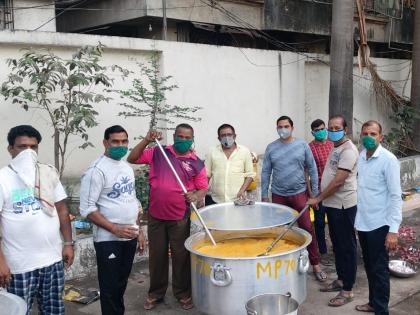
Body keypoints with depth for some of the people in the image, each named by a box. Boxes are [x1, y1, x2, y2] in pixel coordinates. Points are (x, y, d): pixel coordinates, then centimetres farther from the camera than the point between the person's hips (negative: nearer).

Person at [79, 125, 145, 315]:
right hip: (108, 239, -7)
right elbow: (87, 209, -18)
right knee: (110, 287, 4)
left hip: (129, 237, 7)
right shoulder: (97, 170, -14)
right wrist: (115, 229, -21)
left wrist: (139, 231, 13)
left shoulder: (127, 167, 10)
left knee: (122, 283, 18)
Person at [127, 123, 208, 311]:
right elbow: (132, 159, -1)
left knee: (181, 256, 9)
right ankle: (156, 293, 29)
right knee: (156, 255, 13)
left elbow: (203, 188, 2)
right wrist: (146, 141, -12)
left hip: (180, 218, -1)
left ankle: (183, 293, 26)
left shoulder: (197, 163, 0)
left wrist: (195, 196, -21)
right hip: (155, 215, 2)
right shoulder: (158, 153, 2)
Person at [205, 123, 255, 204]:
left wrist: (242, 190, -8)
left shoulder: (244, 151, 4)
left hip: (237, 199, -1)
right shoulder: (212, 152, 6)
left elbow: (250, 174, 4)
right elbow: (206, 175, 8)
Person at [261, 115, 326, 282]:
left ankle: (315, 264, 8)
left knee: (307, 228, -3)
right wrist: (264, 195, 3)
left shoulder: (302, 145, -1)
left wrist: (315, 192, 0)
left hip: (299, 194, -2)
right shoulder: (271, 148, 2)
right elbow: (266, 172, 4)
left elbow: (312, 169, 2)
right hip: (278, 195, 2)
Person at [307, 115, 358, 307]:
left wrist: (318, 198, -16)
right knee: (337, 244, 18)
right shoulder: (336, 148, 13)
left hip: (343, 206, -9)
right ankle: (341, 280, 31)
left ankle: (347, 290, 9)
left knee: (346, 246, 0)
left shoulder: (348, 150, -16)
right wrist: (321, 197, 14)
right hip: (332, 204, 9)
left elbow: (338, 181, -22)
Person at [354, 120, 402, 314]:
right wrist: (358, 219, 12)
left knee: (379, 270, 3)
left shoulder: (388, 160, -13)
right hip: (363, 223, 7)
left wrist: (393, 230, -19)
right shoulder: (361, 157, 7)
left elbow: (395, 196, -15)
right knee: (369, 267, 18)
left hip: (379, 225, -6)